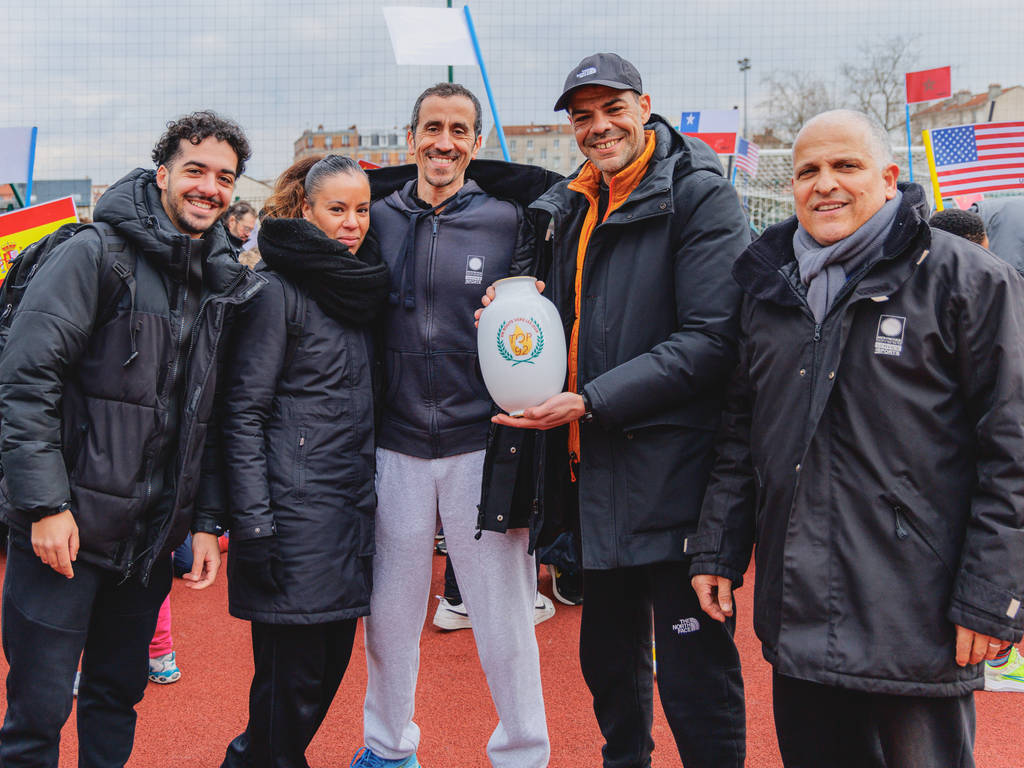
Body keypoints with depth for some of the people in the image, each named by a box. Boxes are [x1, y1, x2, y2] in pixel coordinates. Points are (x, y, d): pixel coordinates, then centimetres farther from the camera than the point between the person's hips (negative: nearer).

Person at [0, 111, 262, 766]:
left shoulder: (226, 286, 8)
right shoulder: (96, 255, -10)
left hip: (152, 536, 5)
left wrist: (207, 521, 8)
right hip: (64, 527, -5)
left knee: (119, 695, 17)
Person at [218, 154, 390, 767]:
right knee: (294, 671, -1)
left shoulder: (361, 289, 13)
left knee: (334, 655, 13)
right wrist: (253, 525, -17)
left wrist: (371, 489, 16)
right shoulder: (279, 291, -9)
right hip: (295, 505, -7)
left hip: (353, 503, 7)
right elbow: (243, 412, -12)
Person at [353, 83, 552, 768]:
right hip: (397, 446, 2)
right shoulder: (379, 220, 6)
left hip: (482, 443, -2)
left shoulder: (508, 221, 1)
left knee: (504, 614, 3)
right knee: (388, 611, 12)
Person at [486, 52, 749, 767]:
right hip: (597, 473, 8)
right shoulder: (573, 208, 14)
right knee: (608, 656, 21)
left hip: (671, 476, -8)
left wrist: (590, 402, -21)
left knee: (695, 678, -2)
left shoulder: (700, 196, -10)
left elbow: (711, 340, -17)